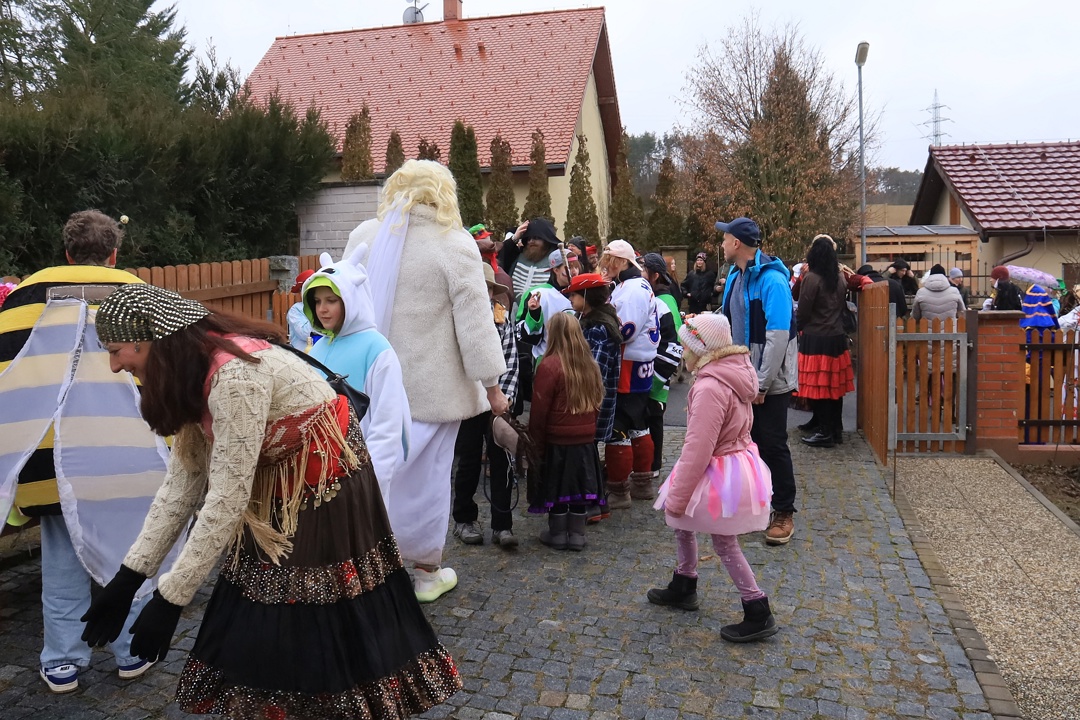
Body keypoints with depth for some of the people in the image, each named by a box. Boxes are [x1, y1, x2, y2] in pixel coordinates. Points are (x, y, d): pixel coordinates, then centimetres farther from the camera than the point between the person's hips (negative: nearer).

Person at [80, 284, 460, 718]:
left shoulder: (235, 375, -30)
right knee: (257, 625, 12)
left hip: (329, 492, -8)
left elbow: (227, 499, -29)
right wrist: (128, 576, 0)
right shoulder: (190, 376, -1)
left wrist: (170, 600, -22)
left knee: (329, 623, 2)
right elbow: (182, 481, 1)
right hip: (273, 495, 8)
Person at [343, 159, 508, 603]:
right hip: (432, 388, -4)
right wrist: (492, 385, -5)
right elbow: (474, 322, -13)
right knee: (426, 476, 9)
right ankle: (428, 572, 25)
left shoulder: (363, 236, 4)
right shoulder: (455, 244, -12)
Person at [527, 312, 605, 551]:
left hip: (557, 441, -5)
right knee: (579, 486, 13)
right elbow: (596, 401, 11)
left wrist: (536, 443, -5)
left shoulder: (549, 366, -16)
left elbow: (539, 410, -14)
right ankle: (577, 534, 22)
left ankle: (558, 534, 19)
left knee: (556, 486, 8)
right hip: (585, 441, 5)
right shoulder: (590, 365, 2)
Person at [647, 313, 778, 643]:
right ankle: (683, 588, 39)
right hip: (739, 463, 10)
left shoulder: (709, 388, -27)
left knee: (724, 543, 7)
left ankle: (758, 615, 19)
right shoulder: (735, 374, 3)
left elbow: (697, 450, -26)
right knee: (681, 523, 22)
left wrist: (677, 496, -17)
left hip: (720, 476, -10)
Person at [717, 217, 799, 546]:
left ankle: (784, 513, 14)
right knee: (748, 440, 16)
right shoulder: (735, 276, 8)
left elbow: (778, 335, -23)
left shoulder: (772, 280, -19)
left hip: (769, 381, -8)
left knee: (773, 445, 1)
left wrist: (763, 383, -21)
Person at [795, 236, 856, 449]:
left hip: (815, 339, -7)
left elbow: (802, 312, -10)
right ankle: (836, 429, 21)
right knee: (834, 385, 13)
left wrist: (800, 327, 9)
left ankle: (825, 433, 4)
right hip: (837, 337, 7)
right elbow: (842, 307, 18)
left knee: (818, 386, -1)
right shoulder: (839, 280, 8)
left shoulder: (811, 278, -12)